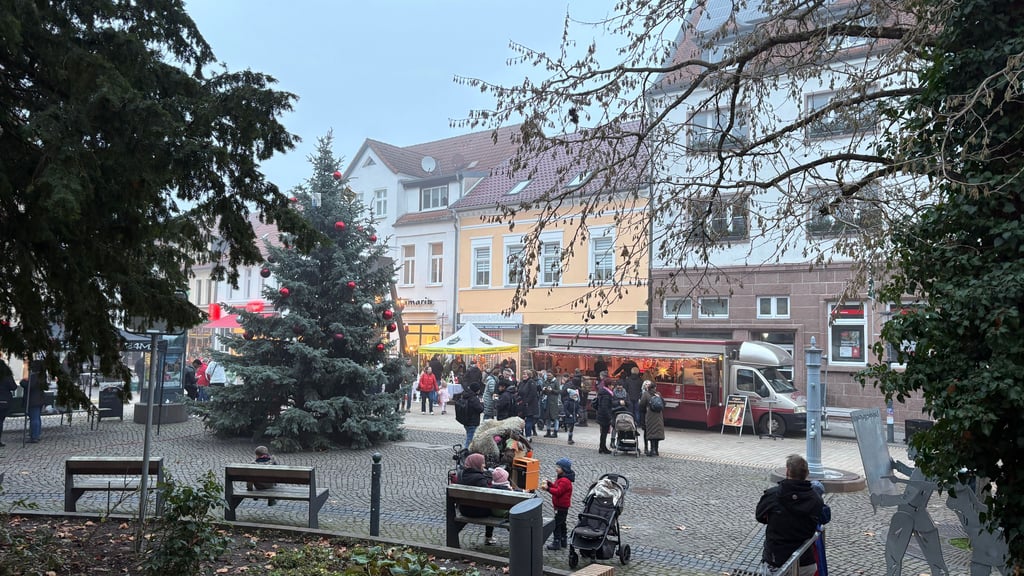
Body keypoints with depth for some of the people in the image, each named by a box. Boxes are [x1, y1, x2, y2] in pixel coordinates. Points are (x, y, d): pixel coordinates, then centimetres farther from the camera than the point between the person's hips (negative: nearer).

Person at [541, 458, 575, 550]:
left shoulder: (564, 481, -24)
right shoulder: (561, 478, 10)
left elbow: (558, 492, -29)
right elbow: (556, 487, 17)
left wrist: (547, 489, -31)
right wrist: (549, 483, 3)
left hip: (561, 507, -11)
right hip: (561, 506, 11)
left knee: (556, 524, -6)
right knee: (561, 524, 20)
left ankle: (556, 543, -1)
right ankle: (563, 541, 30)